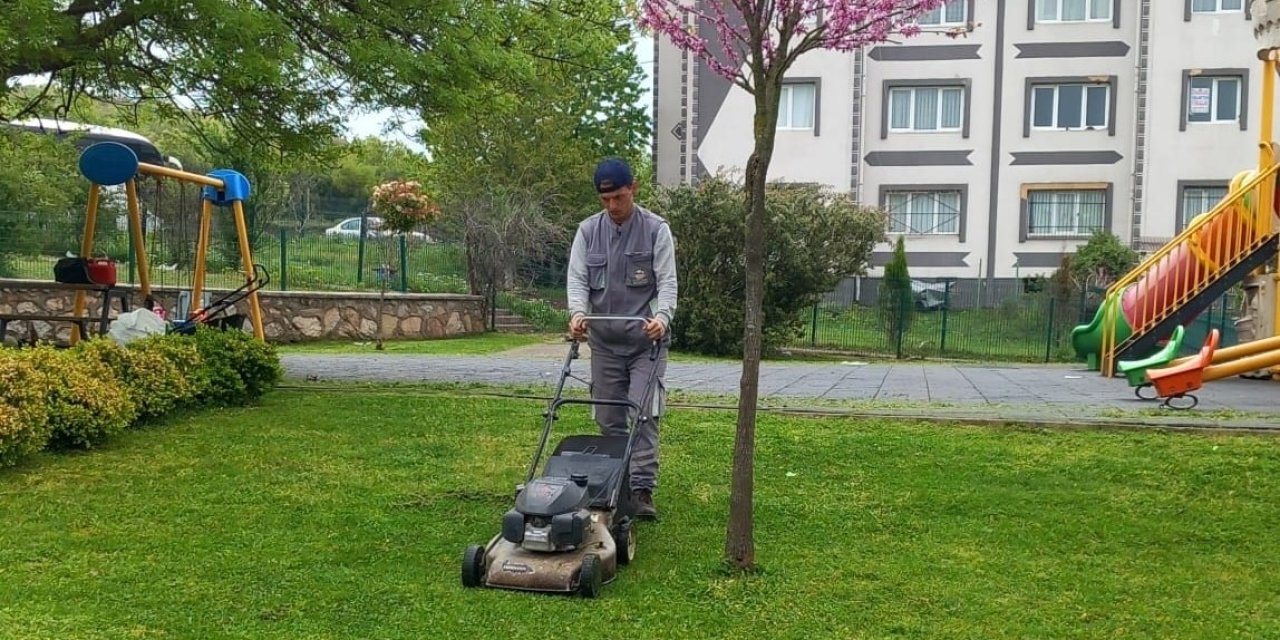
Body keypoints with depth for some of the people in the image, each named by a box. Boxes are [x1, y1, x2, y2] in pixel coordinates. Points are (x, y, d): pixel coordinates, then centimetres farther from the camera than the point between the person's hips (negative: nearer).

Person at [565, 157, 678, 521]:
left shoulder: (656, 230, -4)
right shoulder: (588, 231, 5)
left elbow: (667, 282, -10)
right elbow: (577, 278, -1)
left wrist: (662, 316, -29)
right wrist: (577, 311, -21)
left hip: (646, 340, -3)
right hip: (604, 341, 3)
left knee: (644, 416, -10)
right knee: (609, 419, 7)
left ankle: (642, 491, -8)